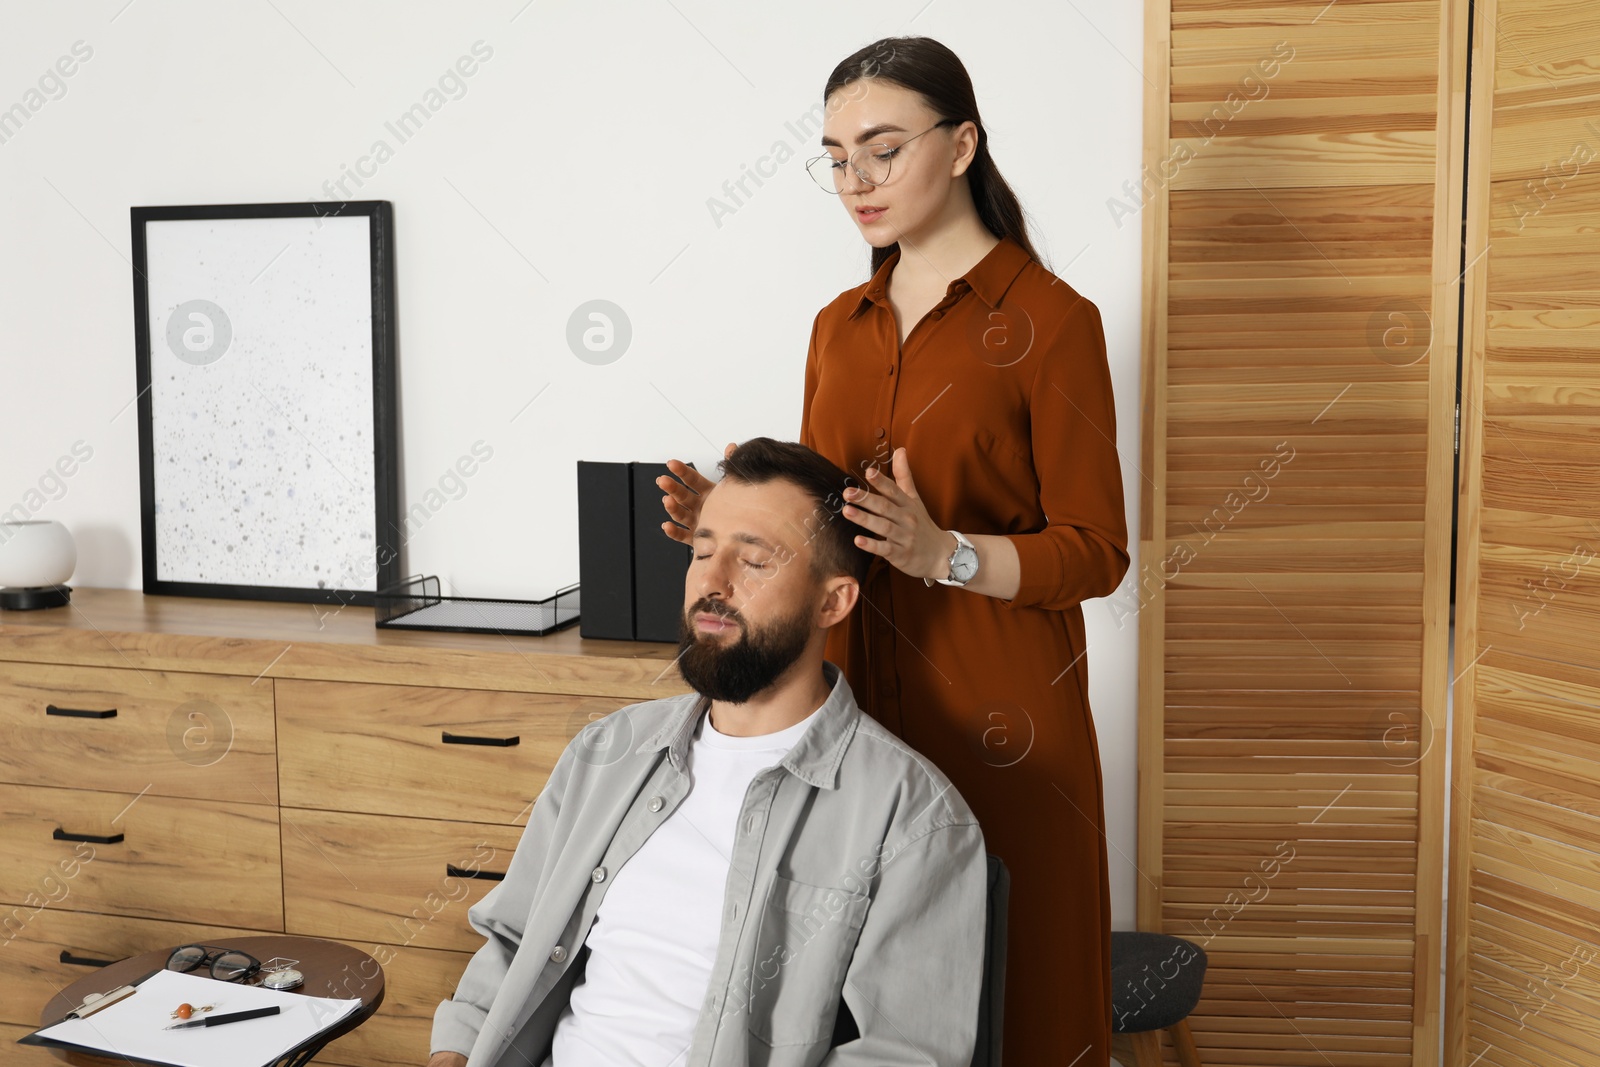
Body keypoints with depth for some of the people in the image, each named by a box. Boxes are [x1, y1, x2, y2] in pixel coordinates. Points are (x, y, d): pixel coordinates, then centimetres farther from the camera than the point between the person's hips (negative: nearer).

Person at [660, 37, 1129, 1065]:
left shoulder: (1049, 319, -6)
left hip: (995, 713, -5)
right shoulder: (839, 325, 12)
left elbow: (1095, 552, -8)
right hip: (852, 698, 5)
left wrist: (944, 552, -23)